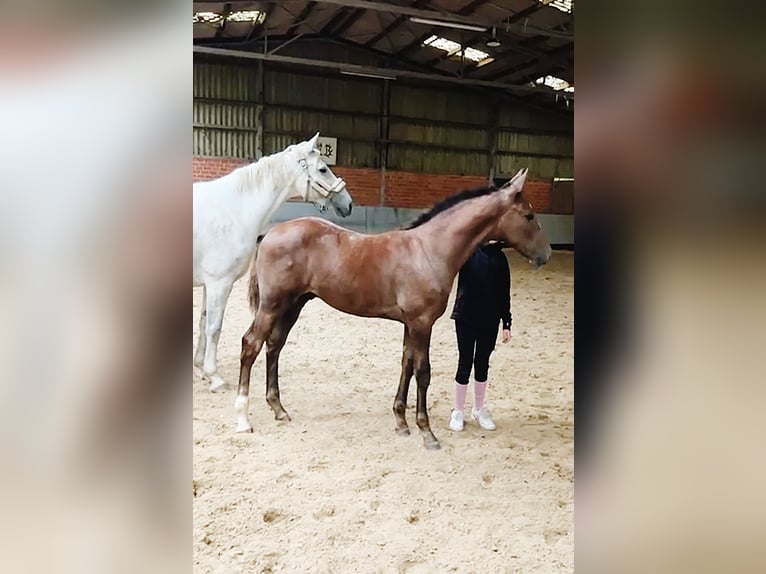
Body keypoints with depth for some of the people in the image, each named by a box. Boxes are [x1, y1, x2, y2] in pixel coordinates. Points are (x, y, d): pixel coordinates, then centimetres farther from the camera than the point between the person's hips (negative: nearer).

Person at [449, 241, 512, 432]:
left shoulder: (499, 257, 3)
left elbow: (504, 292, 6)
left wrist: (506, 323, 6)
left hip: (490, 320, 3)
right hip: (466, 317, -3)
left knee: (482, 364, 14)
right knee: (465, 364, 5)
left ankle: (479, 409, 31)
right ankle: (459, 411, 21)